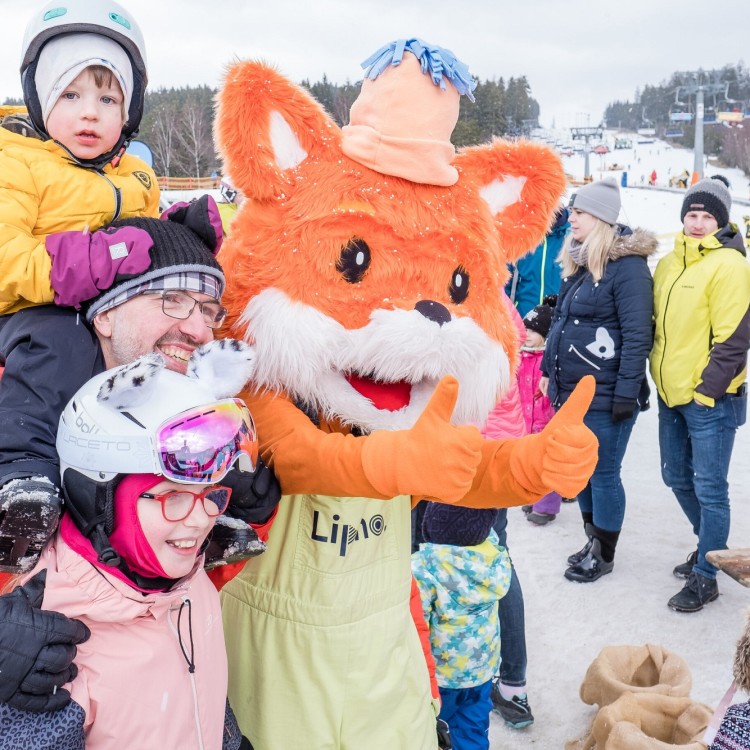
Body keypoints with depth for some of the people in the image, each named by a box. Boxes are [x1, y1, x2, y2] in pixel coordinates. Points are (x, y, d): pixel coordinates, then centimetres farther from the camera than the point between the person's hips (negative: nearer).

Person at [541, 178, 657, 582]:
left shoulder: (628, 266, -15)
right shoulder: (577, 261, 11)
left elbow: (637, 336, -18)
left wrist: (626, 394, -20)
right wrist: (549, 369, 15)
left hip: (604, 397, -8)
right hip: (570, 390, 8)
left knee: (602, 474, 5)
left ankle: (603, 555, 22)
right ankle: (593, 539, 35)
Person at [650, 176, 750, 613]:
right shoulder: (670, 264, 10)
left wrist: (706, 391, -16)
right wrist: (660, 377, 10)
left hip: (710, 399, -8)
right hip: (672, 395, 8)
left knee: (709, 489, 1)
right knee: (677, 477, 19)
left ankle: (705, 576, 15)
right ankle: (711, 544, 41)